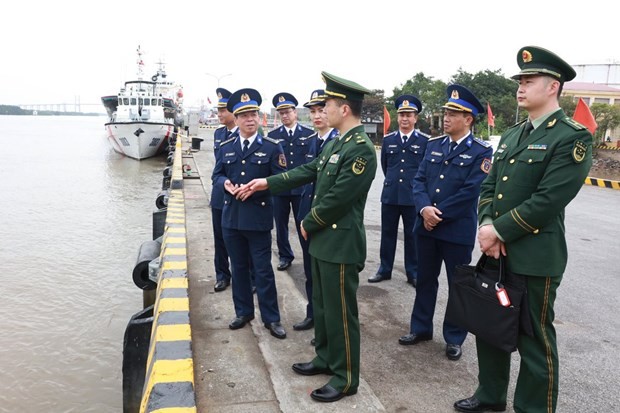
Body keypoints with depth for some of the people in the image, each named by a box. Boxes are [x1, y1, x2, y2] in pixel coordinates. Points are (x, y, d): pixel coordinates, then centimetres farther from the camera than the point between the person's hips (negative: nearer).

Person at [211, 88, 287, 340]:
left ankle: (271, 318, 16)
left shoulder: (272, 147, -3)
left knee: (263, 269, 3)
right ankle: (243, 312, 30)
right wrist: (225, 183, -10)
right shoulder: (225, 147, 8)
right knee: (238, 268, 14)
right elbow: (216, 174, 13)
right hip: (231, 217, 4)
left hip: (259, 218, -4)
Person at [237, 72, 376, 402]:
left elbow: (337, 198, -23)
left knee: (340, 311, 3)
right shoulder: (336, 141, 10)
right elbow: (309, 171, 17)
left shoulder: (362, 148, -21)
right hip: (323, 239, 10)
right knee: (321, 305, 20)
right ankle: (325, 358, 38)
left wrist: (307, 224, -9)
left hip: (341, 243, -9)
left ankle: (345, 378, 19)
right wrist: (266, 183, 16)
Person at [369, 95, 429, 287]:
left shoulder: (425, 141, -4)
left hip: (413, 196, -3)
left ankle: (413, 273, 20)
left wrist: (415, 184, 7)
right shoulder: (388, 139, 5)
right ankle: (384, 269, 24)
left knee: (412, 235, 8)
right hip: (389, 195, 3)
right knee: (387, 233, 11)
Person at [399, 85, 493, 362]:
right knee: (425, 280, 15)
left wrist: (438, 214, -15)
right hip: (426, 226, 5)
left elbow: (471, 191, -17)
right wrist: (424, 208, -15)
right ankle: (421, 328, 31)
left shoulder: (481, 151, -8)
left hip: (458, 231, -5)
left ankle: (454, 338, 24)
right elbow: (419, 180, 2)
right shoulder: (433, 145, 8)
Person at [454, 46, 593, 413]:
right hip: (496, 251, 8)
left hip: (535, 257, -8)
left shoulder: (574, 137, -11)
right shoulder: (511, 136, 13)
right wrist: (486, 226, -6)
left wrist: (499, 231, -16)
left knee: (534, 340, 6)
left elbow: (548, 201, -20)